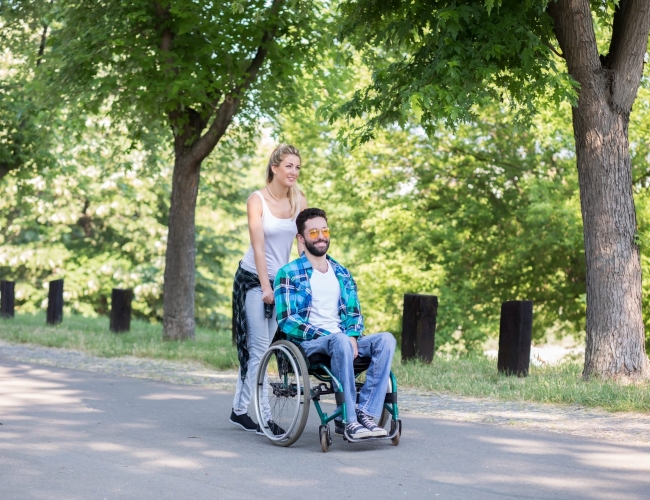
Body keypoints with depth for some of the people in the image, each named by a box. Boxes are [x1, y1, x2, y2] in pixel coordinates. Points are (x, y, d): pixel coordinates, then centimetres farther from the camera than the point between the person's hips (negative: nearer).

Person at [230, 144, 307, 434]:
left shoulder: (299, 201, 2)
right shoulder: (257, 200, -11)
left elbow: (303, 243, -1)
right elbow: (258, 245, -17)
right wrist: (265, 286, -22)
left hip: (282, 279, 5)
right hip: (253, 279, -5)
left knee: (256, 348, 8)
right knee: (258, 347, -8)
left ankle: (239, 410, 15)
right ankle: (264, 416, -8)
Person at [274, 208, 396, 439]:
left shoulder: (342, 273, 20)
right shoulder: (289, 274, 1)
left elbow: (354, 312, 16)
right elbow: (286, 320, -8)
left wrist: (352, 336, -8)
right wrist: (326, 335, -18)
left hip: (341, 341, 6)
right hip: (306, 344, -5)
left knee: (386, 339, -23)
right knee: (340, 341, -39)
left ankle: (364, 413, -31)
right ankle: (349, 421, -37)